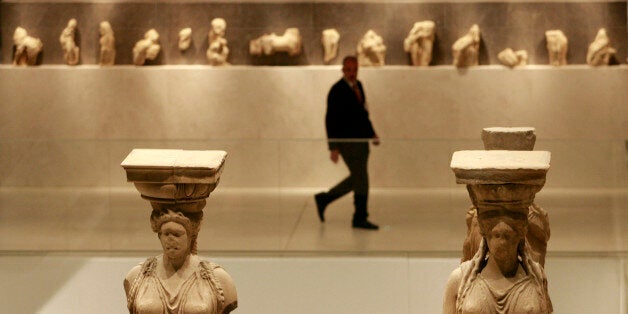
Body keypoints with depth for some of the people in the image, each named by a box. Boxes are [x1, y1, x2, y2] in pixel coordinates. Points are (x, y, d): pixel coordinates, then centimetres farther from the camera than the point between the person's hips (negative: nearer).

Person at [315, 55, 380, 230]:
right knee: (360, 178, -7)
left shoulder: (358, 86, 12)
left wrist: (371, 133, 12)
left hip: (360, 139, 8)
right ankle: (360, 218, 4)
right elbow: (330, 120, -12)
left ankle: (324, 199, 27)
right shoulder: (337, 90, -12)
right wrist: (333, 147, -16)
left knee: (357, 179, 13)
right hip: (346, 141, -8)